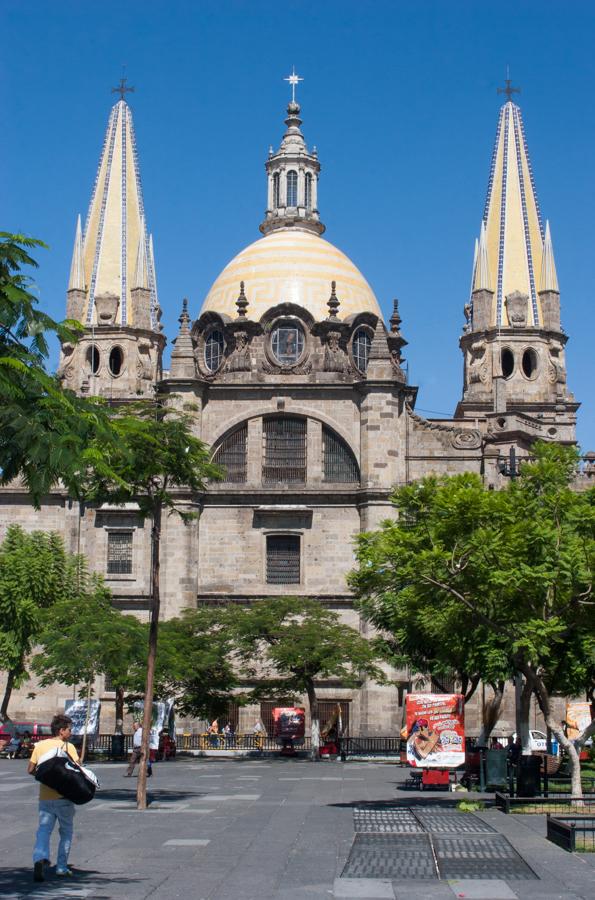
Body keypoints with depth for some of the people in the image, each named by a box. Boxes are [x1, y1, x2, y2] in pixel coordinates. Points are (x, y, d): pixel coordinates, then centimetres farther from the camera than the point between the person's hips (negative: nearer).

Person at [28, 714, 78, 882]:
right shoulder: (68, 747, -7)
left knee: (43, 830, 0)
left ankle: (39, 859, -25)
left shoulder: (40, 745, 5)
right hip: (64, 796, -3)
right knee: (66, 832, 13)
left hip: (45, 796, 3)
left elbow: (31, 770, 7)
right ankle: (62, 866, 15)